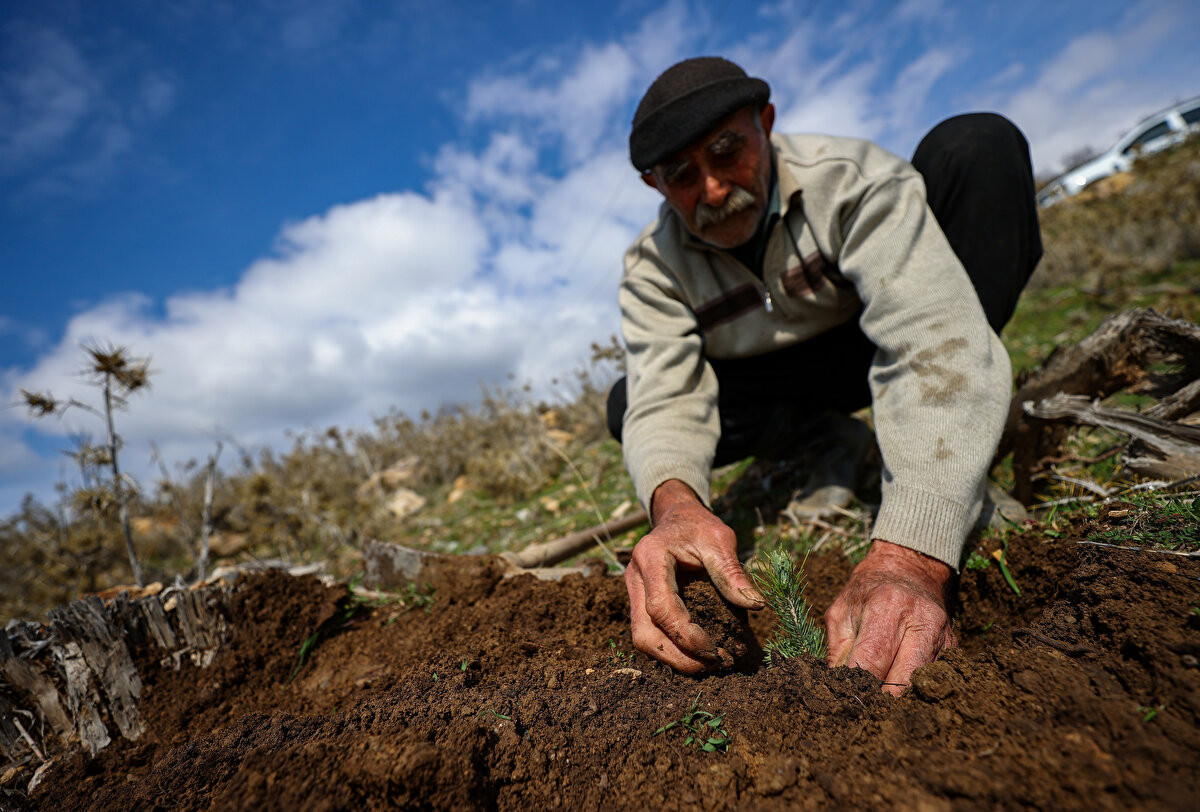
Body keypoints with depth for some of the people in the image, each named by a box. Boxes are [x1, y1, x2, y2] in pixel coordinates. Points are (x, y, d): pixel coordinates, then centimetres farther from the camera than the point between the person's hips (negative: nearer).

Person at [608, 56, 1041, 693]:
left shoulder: (854, 179, -25)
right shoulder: (652, 268, -16)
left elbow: (939, 343, -39)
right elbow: (664, 402, -28)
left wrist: (909, 556, -53)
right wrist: (675, 504, -53)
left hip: (879, 352, -1)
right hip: (777, 378, 2)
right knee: (628, 407, -22)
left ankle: (963, 471, -22)